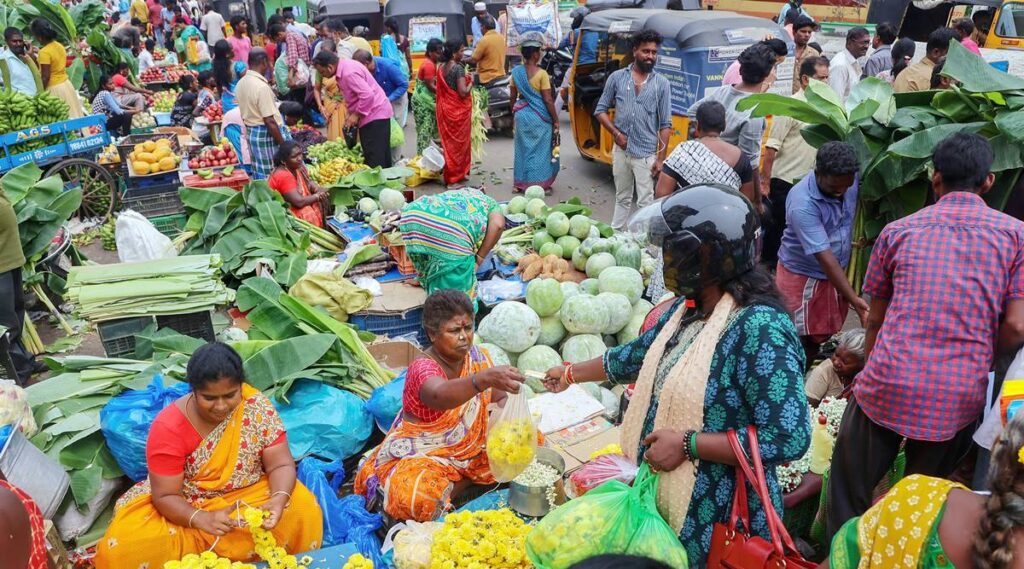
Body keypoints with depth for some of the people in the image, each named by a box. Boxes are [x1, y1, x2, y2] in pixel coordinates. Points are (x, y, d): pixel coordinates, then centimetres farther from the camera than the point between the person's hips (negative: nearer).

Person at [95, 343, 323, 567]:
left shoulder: (256, 405, -14)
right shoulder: (169, 427, -18)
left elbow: (281, 464, -12)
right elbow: (165, 496, -16)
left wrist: (279, 499, -33)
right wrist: (202, 519, -35)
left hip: (249, 497, 2)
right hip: (186, 508, -1)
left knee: (303, 510, -27)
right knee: (124, 546, -27)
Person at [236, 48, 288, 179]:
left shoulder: (241, 83, 5)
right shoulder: (262, 86, -21)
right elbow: (269, 121, -22)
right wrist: (283, 144, -17)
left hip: (251, 133, 9)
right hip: (267, 135, -9)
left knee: (259, 174, 14)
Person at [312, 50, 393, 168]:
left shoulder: (348, 73, -21)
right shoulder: (344, 67, 10)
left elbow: (367, 95, -28)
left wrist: (356, 115, -17)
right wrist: (350, 113, 6)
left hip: (375, 115, -10)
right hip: (375, 114, 10)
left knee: (375, 160, -9)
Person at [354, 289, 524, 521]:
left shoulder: (478, 357, -2)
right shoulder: (423, 367, -24)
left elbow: (499, 399, 2)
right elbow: (440, 396, -46)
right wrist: (484, 378, -63)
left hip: (471, 447, 8)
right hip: (419, 455, -8)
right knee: (419, 497, -37)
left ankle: (456, 481, -2)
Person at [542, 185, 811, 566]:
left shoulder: (759, 328, -26)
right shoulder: (687, 307, 0)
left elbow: (790, 438, -28)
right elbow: (639, 355, 18)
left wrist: (688, 444, -26)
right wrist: (571, 374, 26)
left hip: (717, 519, -7)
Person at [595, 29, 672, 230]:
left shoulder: (661, 83, -1)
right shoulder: (617, 78, 2)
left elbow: (665, 125, -2)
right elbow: (600, 110, 7)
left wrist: (661, 159, -7)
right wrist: (616, 133, -7)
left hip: (646, 154, -2)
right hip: (621, 150, 2)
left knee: (645, 202, 0)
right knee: (622, 199, 16)